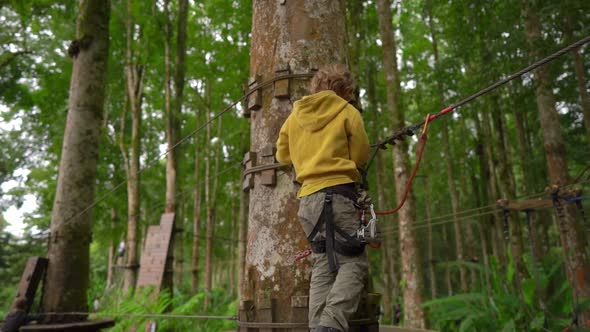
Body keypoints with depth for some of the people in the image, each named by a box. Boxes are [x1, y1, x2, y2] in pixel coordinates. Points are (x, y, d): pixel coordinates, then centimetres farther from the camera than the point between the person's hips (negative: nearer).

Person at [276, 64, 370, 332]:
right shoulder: (348, 112, 4)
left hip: (308, 197, 6)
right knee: (353, 262, -5)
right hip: (337, 193, -5)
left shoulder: (296, 114, 17)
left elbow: (282, 154, 22)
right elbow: (361, 156, 6)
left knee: (323, 264, 7)